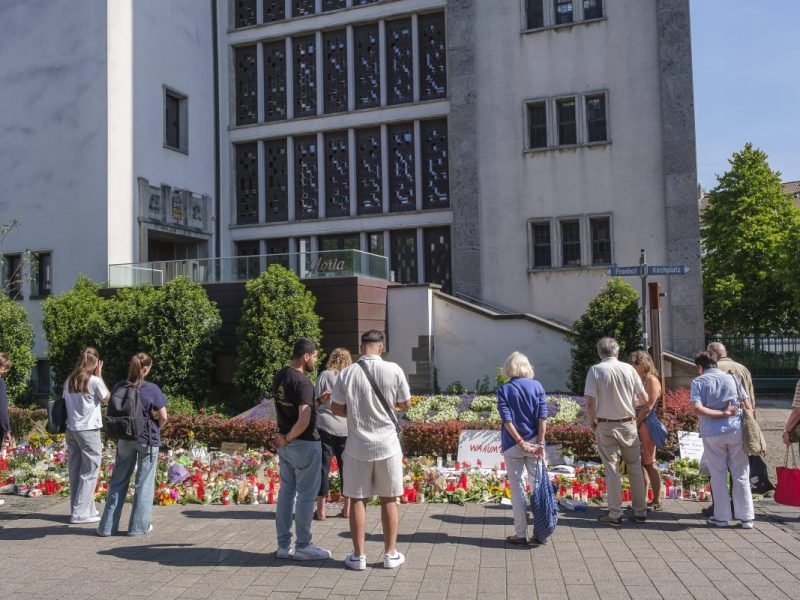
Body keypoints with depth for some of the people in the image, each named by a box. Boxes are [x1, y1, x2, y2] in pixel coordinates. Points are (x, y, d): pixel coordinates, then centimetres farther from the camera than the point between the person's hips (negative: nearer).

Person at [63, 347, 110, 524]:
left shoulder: (69, 381, 6)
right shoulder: (94, 381, -11)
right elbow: (107, 398, 5)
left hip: (71, 429, 6)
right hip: (88, 430, -6)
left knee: (75, 470, 12)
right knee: (89, 472, 2)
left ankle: (78, 508, 20)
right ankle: (81, 512, 3)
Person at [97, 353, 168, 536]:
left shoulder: (119, 387, -3)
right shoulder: (152, 389, -13)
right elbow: (163, 417, -9)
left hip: (124, 438, 4)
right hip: (147, 439, -3)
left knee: (118, 481, 14)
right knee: (144, 483, 8)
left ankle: (108, 526, 19)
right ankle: (139, 526, 14)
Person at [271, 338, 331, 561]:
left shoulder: (279, 377, 7)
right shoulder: (302, 381, -20)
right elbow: (304, 420, -28)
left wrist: (318, 401, 10)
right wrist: (288, 439, -14)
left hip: (286, 444, 9)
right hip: (304, 443, -9)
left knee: (286, 491, 15)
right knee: (306, 494, 2)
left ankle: (283, 545, 22)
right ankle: (303, 546, 11)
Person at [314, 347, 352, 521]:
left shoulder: (325, 375, -4)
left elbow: (315, 401, -2)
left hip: (326, 426, -2)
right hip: (346, 428, 3)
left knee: (323, 466, 4)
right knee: (346, 466, 11)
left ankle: (321, 510, 6)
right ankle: (347, 508, 17)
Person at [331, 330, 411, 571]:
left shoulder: (347, 373, -10)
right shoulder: (393, 370, -11)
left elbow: (336, 408, -1)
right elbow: (406, 404, 1)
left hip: (357, 445, 0)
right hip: (387, 444, 0)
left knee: (357, 500, 11)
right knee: (388, 499, 12)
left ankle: (358, 556, 18)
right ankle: (390, 554, 21)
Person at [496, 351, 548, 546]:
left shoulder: (504, 390, -4)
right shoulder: (537, 386, 1)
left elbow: (507, 420, -12)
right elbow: (543, 416, -5)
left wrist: (521, 442, -11)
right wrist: (540, 443, -6)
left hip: (513, 445, -2)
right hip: (534, 442, 2)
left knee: (517, 488, 5)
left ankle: (521, 534, 10)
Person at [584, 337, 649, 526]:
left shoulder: (595, 370, -9)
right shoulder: (629, 369, -2)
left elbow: (590, 402, -14)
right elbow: (644, 399, 3)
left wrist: (591, 423, 0)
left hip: (605, 426, -2)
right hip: (628, 424, 2)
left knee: (612, 469, 5)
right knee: (635, 467, 14)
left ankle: (615, 514, 9)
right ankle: (640, 511, 20)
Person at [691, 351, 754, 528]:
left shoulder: (698, 382, -2)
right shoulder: (732, 378, 8)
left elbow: (697, 409, -16)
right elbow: (748, 405, 8)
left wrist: (722, 413, -12)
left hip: (712, 434, -2)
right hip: (736, 431, 2)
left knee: (718, 475, 8)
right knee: (741, 474, 10)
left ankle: (722, 517, 14)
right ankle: (746, 517, 13)